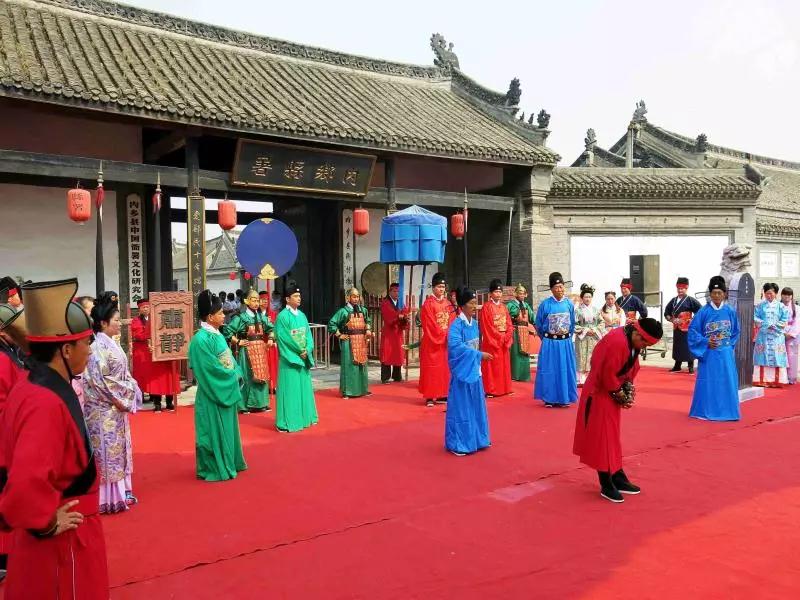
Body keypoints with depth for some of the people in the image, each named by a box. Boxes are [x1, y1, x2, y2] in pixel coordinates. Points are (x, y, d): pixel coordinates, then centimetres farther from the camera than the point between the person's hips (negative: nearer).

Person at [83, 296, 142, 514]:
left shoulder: (110, 343, 9)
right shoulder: (98, 346, -17)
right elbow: (100, 380, -21)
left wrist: (126, 398, 5)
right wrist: (120, 401, -15)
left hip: (117, 406, 9)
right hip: (104, 408, -9)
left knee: (119, 448, 15)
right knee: (107, 451, 0)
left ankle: (120, 492, 25)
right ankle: (108, 498, 9)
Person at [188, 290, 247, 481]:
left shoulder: (217, 335, 8)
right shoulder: (201, 339, -20)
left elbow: (229, 360, 13)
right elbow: (211, 368, -21)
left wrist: (236, 375, -3)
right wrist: (232, 377, -11)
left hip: (226, 390, 9)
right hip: (213, 394, -9)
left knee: (226, 428, 18)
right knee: (214, 431, 2)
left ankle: (228, 463, 30)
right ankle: (214, 469, 14)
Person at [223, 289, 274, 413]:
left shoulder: (262, 317, 8)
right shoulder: (240, 317, -6)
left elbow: (271, 329, 21)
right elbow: (227, 331, -9)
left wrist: (270, 339, 7)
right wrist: (238, 342, -10)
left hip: (260, 349, 5)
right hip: (247, 350, -5)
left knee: (261, 375, 7)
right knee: (247, 376, -1)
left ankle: (261, 403, 18)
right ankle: (245, 405, 7)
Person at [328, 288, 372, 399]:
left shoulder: (363, 310, 9)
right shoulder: (343, 311, -7)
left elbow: (368, 321, 26)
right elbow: (331, 323, -8)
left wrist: (368, 330, 9)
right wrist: (339, 335, -9)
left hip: (361, 341, 5)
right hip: (349, 341, -5)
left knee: (361, 364, 10)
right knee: (348, 365, -3)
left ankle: (362, 389, 21)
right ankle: (347, 391, 3)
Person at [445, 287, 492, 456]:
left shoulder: (475, 323, 8)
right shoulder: (456, 325, -15)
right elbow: (455, 346, -26)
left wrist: (478, 357, 7)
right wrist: (479, 355, -24)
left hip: (474, 370, 8)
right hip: (462, 371, -7)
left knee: (476, 406, 14)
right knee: (461, 408, 0)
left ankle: (475, 439, 26)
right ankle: (458, 444, 10)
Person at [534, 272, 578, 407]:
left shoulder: (569, 304, -1)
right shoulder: (545, 304, -9)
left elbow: (572, 323, 13)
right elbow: (538, 325, 3)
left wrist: (568, 337, 13)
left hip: (566, 343, 3)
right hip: (550, 343, -2)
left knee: (565, 370, 7)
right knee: (549, 370, 3)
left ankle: (564, 398, 17)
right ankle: (549, 399, 11)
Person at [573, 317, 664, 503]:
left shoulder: (632, 341, 0)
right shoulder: (617, 342, -29)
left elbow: (630, 368, 11)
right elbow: (607, 375, -25)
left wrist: (628, 388, -3)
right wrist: (621, 395, -13)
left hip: (612, 394, 10)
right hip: (600, 395, -10)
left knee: (612, 436, 17)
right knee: (602, 437, -1)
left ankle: (618, 479, 27)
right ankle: (607, 485, 9)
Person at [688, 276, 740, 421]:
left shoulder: (730, 312, 2)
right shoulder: (704, 312, -5)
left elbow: (736, 331, 13)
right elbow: (693, 330, -3)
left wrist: (729, 344, 2)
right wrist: (705, 342, -12)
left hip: (725, 354, 2)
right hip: (708, 353, -2)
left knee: (726, 381, 4)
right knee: (708, 382, 2)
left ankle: (726, 411, 15)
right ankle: (705, 411, 11)